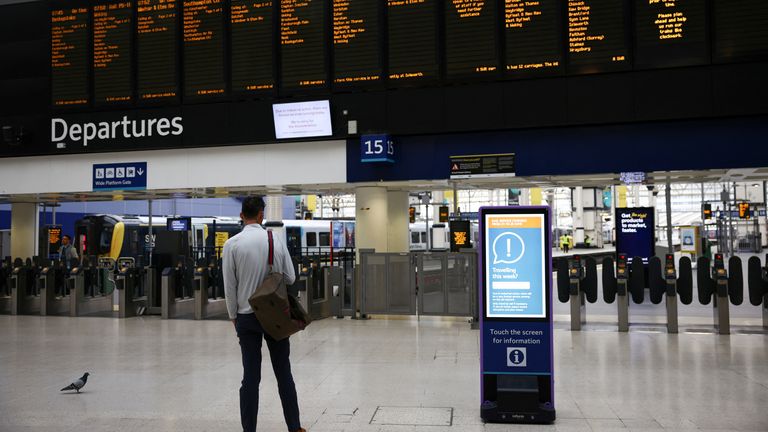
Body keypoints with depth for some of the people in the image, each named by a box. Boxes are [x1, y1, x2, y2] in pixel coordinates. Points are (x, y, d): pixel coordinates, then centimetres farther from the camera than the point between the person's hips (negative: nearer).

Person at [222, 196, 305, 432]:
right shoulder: (277, 240, -6)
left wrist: (233, 316, 8)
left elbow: (229, 286, -4)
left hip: (247, 316, 0)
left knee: (251, 376, 6)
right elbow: (290, 278, -1)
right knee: (283, 373, 12)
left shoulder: (232, 244, -7)